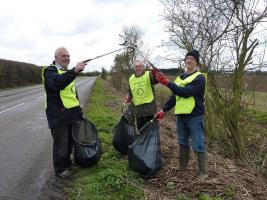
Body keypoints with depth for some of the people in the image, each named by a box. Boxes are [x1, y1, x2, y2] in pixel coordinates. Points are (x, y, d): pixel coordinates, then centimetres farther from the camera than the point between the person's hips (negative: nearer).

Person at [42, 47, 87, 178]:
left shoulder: (67, 73, 17)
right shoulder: (50, 71, -11)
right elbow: (57, 83, -35)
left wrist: (78, 108, 22)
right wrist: (74, 71, -49)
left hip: (71, 113, 8)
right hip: (58, 115, -8)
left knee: (70, 141, 18)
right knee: (60, 144, 1)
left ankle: (67, 163, 36)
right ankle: (60, 169, 19)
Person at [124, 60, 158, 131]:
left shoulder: (149, 75, -5)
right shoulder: (131, 78, 11)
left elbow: (155, 80, -27)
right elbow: (130, 91, 23)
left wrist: (155, 76, -49)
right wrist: (128, 96, 3)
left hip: (148, 106, -5)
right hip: (137, 107, 5)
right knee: (140, 126, 15)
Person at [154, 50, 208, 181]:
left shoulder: (199, 78, -9)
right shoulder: (180, 78, 15)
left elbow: (185, 92, -24)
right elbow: (173, 97, 16)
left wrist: (167, 83, -24)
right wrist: (163, 110, 9)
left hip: (195, 116, -7)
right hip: (181, 116, 7)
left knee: (198, 145, -1)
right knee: (183, 143, 17)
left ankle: (203, 172, 13)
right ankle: (182, 167, 32)